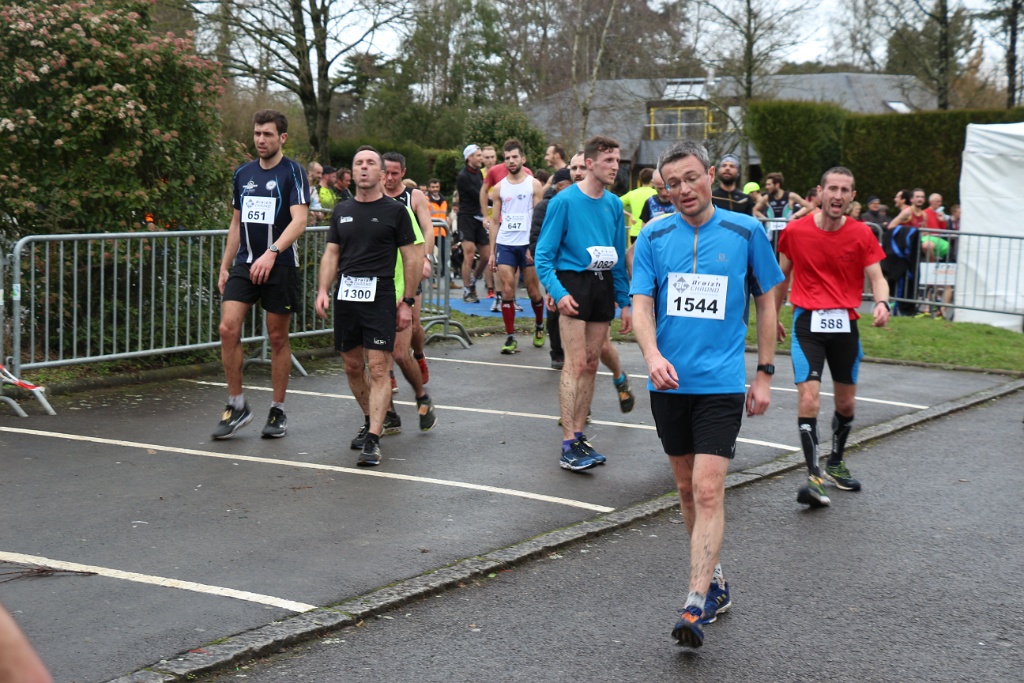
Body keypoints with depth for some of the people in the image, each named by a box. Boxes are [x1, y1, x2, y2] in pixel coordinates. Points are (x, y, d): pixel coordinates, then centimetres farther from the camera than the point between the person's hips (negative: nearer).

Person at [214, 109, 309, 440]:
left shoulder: (292, 172, -6)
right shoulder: (243, 174, 12)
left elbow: (299, 220, -18)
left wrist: (272, 253, -31)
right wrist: (225, 267, 15)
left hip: (280, 267, -4)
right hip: (244, 265, 4)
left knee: (278, 338, 4)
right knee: (228, 328, -10)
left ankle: (278, 411, 16)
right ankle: (236, 406, 2)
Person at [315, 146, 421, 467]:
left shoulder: (395, 210, 0)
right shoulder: (342, 211, 13)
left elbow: (412, 258, 1)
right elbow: (331, 254, 14)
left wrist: (407, 302, -3)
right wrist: (323, 290, -1)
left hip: (380, 296, -5)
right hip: (345, 296, 5)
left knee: (378, 368, -10)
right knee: (353, 367, 11)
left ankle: (372, 440, -12)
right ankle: (371, 421, 30)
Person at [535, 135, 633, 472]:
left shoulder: (614, 204, 9)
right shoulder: (565, 201, -8)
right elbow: (543, 254, -9)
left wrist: (625, 301, 12)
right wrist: (558, 292, -21)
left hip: (604, 285, 6)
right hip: (574, 283, -6)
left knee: (591, 365, 10)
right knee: (575, 364, -10)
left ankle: (579, 435, 19)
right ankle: (568, 445, -8)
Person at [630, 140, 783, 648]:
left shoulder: (746, 232, -1)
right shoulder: (653, 238, 3)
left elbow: (766, 302, 7)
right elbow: (641, 306, -1)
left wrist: (764, 373, 5)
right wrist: (652, 355, -21)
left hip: (721, 381, -3)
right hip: (669, 382, 3)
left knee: (708, 490, -12)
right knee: (687, 488, 12)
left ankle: (696, 604, -13)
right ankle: (714, 581, 29)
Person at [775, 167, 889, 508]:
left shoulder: (862, 234, -1)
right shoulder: (795, 230, -2)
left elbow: (877, 277, -5)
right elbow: (783, 275, 12)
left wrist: (882, 303, -26)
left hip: (845, 323, 2)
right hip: (808, 321, -2)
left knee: (846, 403, 13)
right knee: (808, 398, -16)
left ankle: (835, 464, 36)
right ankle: (814, 477, -12)